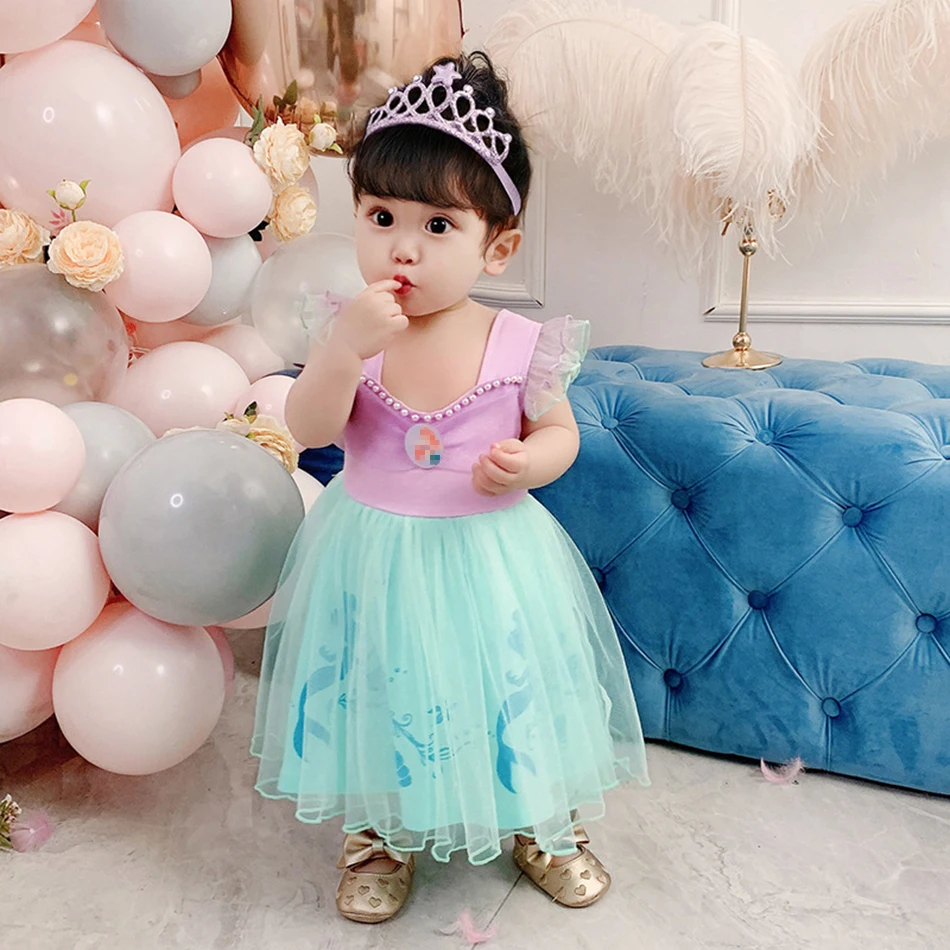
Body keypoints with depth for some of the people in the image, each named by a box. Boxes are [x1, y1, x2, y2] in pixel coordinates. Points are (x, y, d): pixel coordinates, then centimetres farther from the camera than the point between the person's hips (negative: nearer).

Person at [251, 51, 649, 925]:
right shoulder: (349, 330, -10)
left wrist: (527, 463, -22)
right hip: (374, 557, 1)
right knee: (381, 695, 16)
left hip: (485, 557, -1)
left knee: (510, 690, 15)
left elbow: (560, 431, 0)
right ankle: (378, 832, 43)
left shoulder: (519, 344, -13)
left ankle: (542, 825, 43)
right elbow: (309, 430, -17)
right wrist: (347, 348, -32)